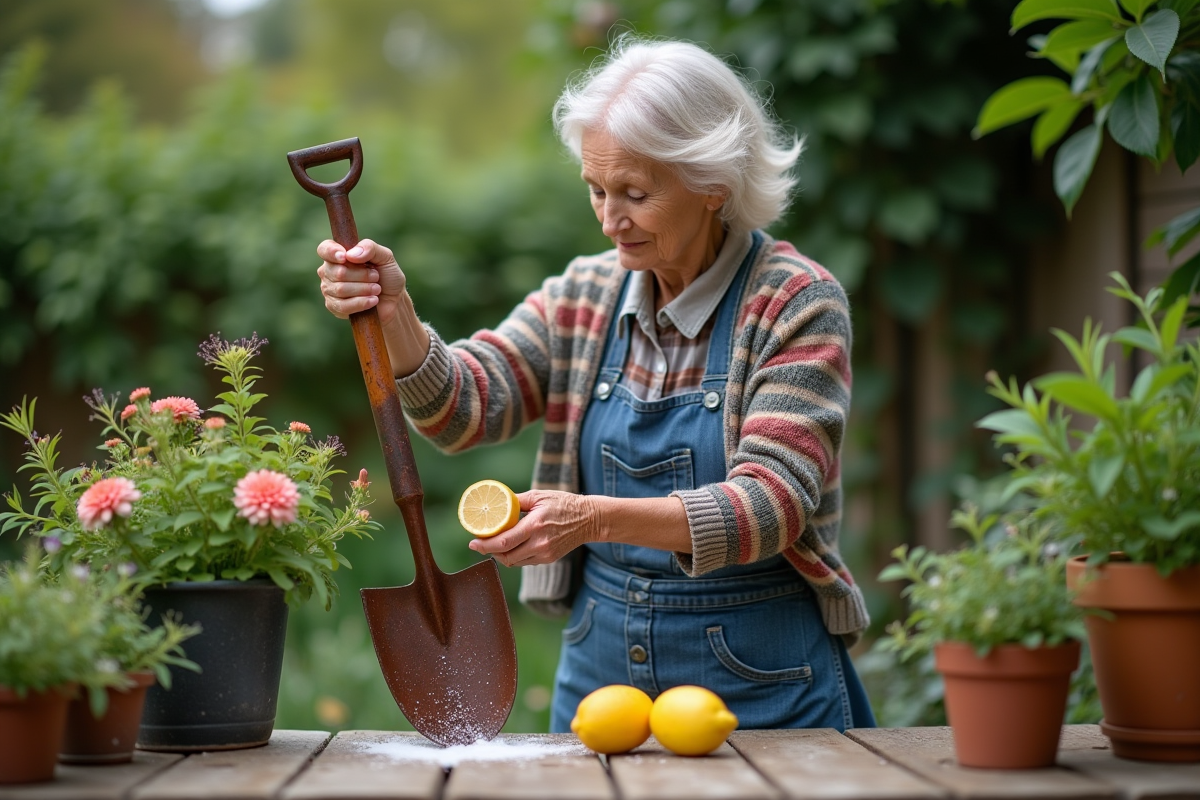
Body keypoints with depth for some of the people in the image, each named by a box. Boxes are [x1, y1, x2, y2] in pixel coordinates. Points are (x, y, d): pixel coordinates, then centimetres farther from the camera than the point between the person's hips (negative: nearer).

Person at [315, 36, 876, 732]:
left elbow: (768, 506, -21)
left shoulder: (798, 305, -11)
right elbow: (464, 405, -7)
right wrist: (391, 312, -26)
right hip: (599, 672, 5)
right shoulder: (585, 298, 5)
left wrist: (600, 518, -34)